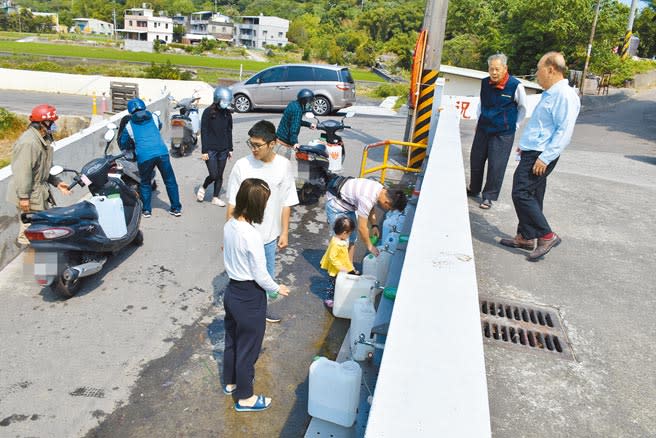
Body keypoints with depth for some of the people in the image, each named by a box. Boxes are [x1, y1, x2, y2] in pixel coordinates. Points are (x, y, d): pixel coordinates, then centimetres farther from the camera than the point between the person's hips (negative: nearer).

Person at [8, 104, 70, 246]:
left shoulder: (44, 139, 9)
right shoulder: (28, 142, -24)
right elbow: (23, 171, -26)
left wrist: (57, 182, 11)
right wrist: (24, 197, -26)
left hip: (40, 192, 10)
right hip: (29, 196, -10)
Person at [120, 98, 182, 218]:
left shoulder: (129, 126, 15)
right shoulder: (154, 117, 17)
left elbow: (122, 143, 24)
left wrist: (125, 149, 46)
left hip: (144, 157, 0)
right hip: (161, 152, 1)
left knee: (145, 183, 19)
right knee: (170, 181, 11)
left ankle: (146, 210, 21)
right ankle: (176, 208, 15)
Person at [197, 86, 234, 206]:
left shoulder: (227, 113, 6)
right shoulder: (208, 112, -8)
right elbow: (203, 132, -9)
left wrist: (230, 149, 12)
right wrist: (204, 151, -12)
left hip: (223, 150, 5)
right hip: (210, 149, -5)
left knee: (220, 175, 8)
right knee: (214, 175, -7)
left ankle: (215, 197, 21)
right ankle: (203, 187, 22)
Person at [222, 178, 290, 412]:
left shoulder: (229, 225, -5)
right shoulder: (252, 236, -29)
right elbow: (260, 276, -21)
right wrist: (278, 288, -3)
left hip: (232, 291, 8)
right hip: (249, 298, -8)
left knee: (231, 341, 26)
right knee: (248, 348, 11)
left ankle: (230, 382, 48)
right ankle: (244, 398, 30)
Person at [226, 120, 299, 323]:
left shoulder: (284, 166, -10)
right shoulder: (242, 165, -15)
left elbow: (286, 203, -2)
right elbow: (232, 203, -8)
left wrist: (284, 232, 0)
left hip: (270, 234, 3)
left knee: (267, 275, 21)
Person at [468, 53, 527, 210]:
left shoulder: (515, 86, -14)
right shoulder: (485, 83, 0)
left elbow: (523, 108, 1)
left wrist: (514, 126, 3)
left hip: (503, 133, -5)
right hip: (483, 129, 5)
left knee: (496, 166, -3)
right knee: (476, 160, 12)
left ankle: (489, 196, 9)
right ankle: (473, 189, 31)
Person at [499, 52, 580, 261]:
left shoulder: (564, 95, -16)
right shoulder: (550, 94, 16)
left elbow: (564, 131, -21)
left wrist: (545, 157, -24)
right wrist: (526, 144, 28)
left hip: (540, 156, -10)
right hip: (532, 152, 10)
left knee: (521, 193, -11)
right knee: (532, 196, 13)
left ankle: (546, 236, -3)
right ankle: (525, 237, 22)